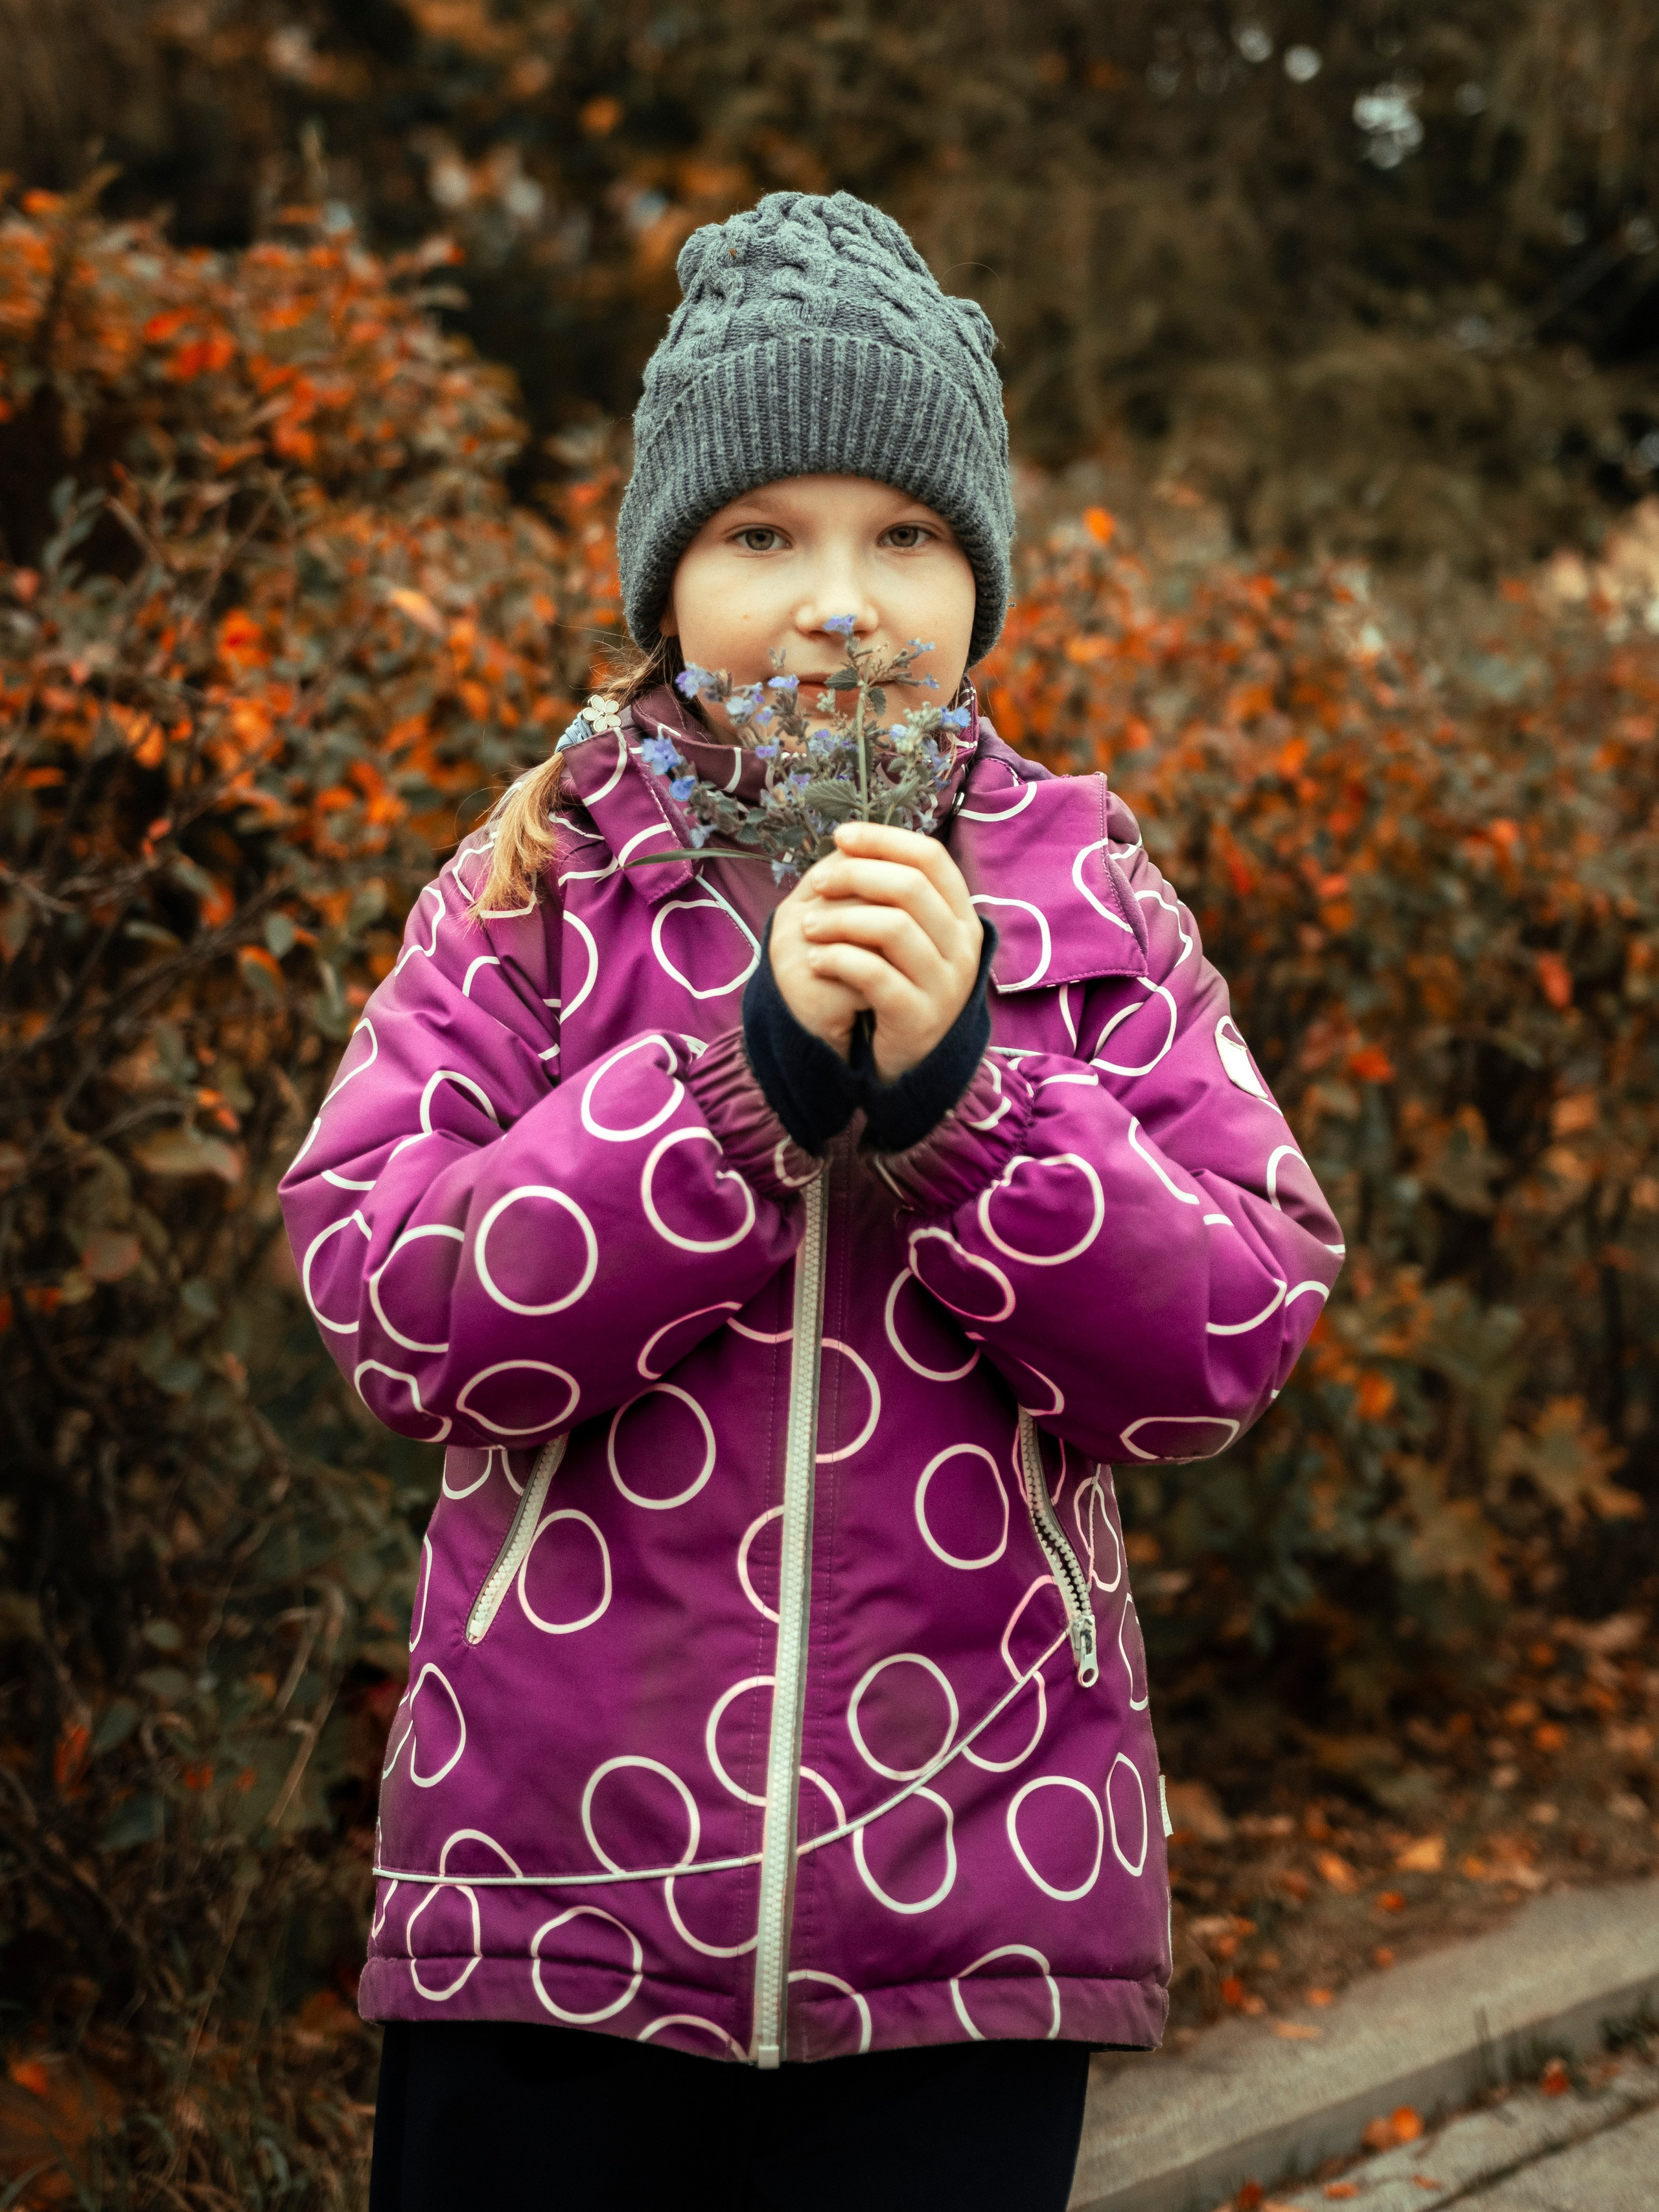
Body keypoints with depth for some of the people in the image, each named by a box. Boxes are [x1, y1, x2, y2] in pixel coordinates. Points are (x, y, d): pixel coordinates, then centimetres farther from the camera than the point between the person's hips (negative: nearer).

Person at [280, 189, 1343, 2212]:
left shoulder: (1085, 889, 4)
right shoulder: (539, 886, 2)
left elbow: (1236, 1344, -4)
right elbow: (390, 1311, -10)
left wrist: (960, 1082, -18)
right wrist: (755, 1067, -19)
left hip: (971, 1912, 1)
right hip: (546, 1892, 0)